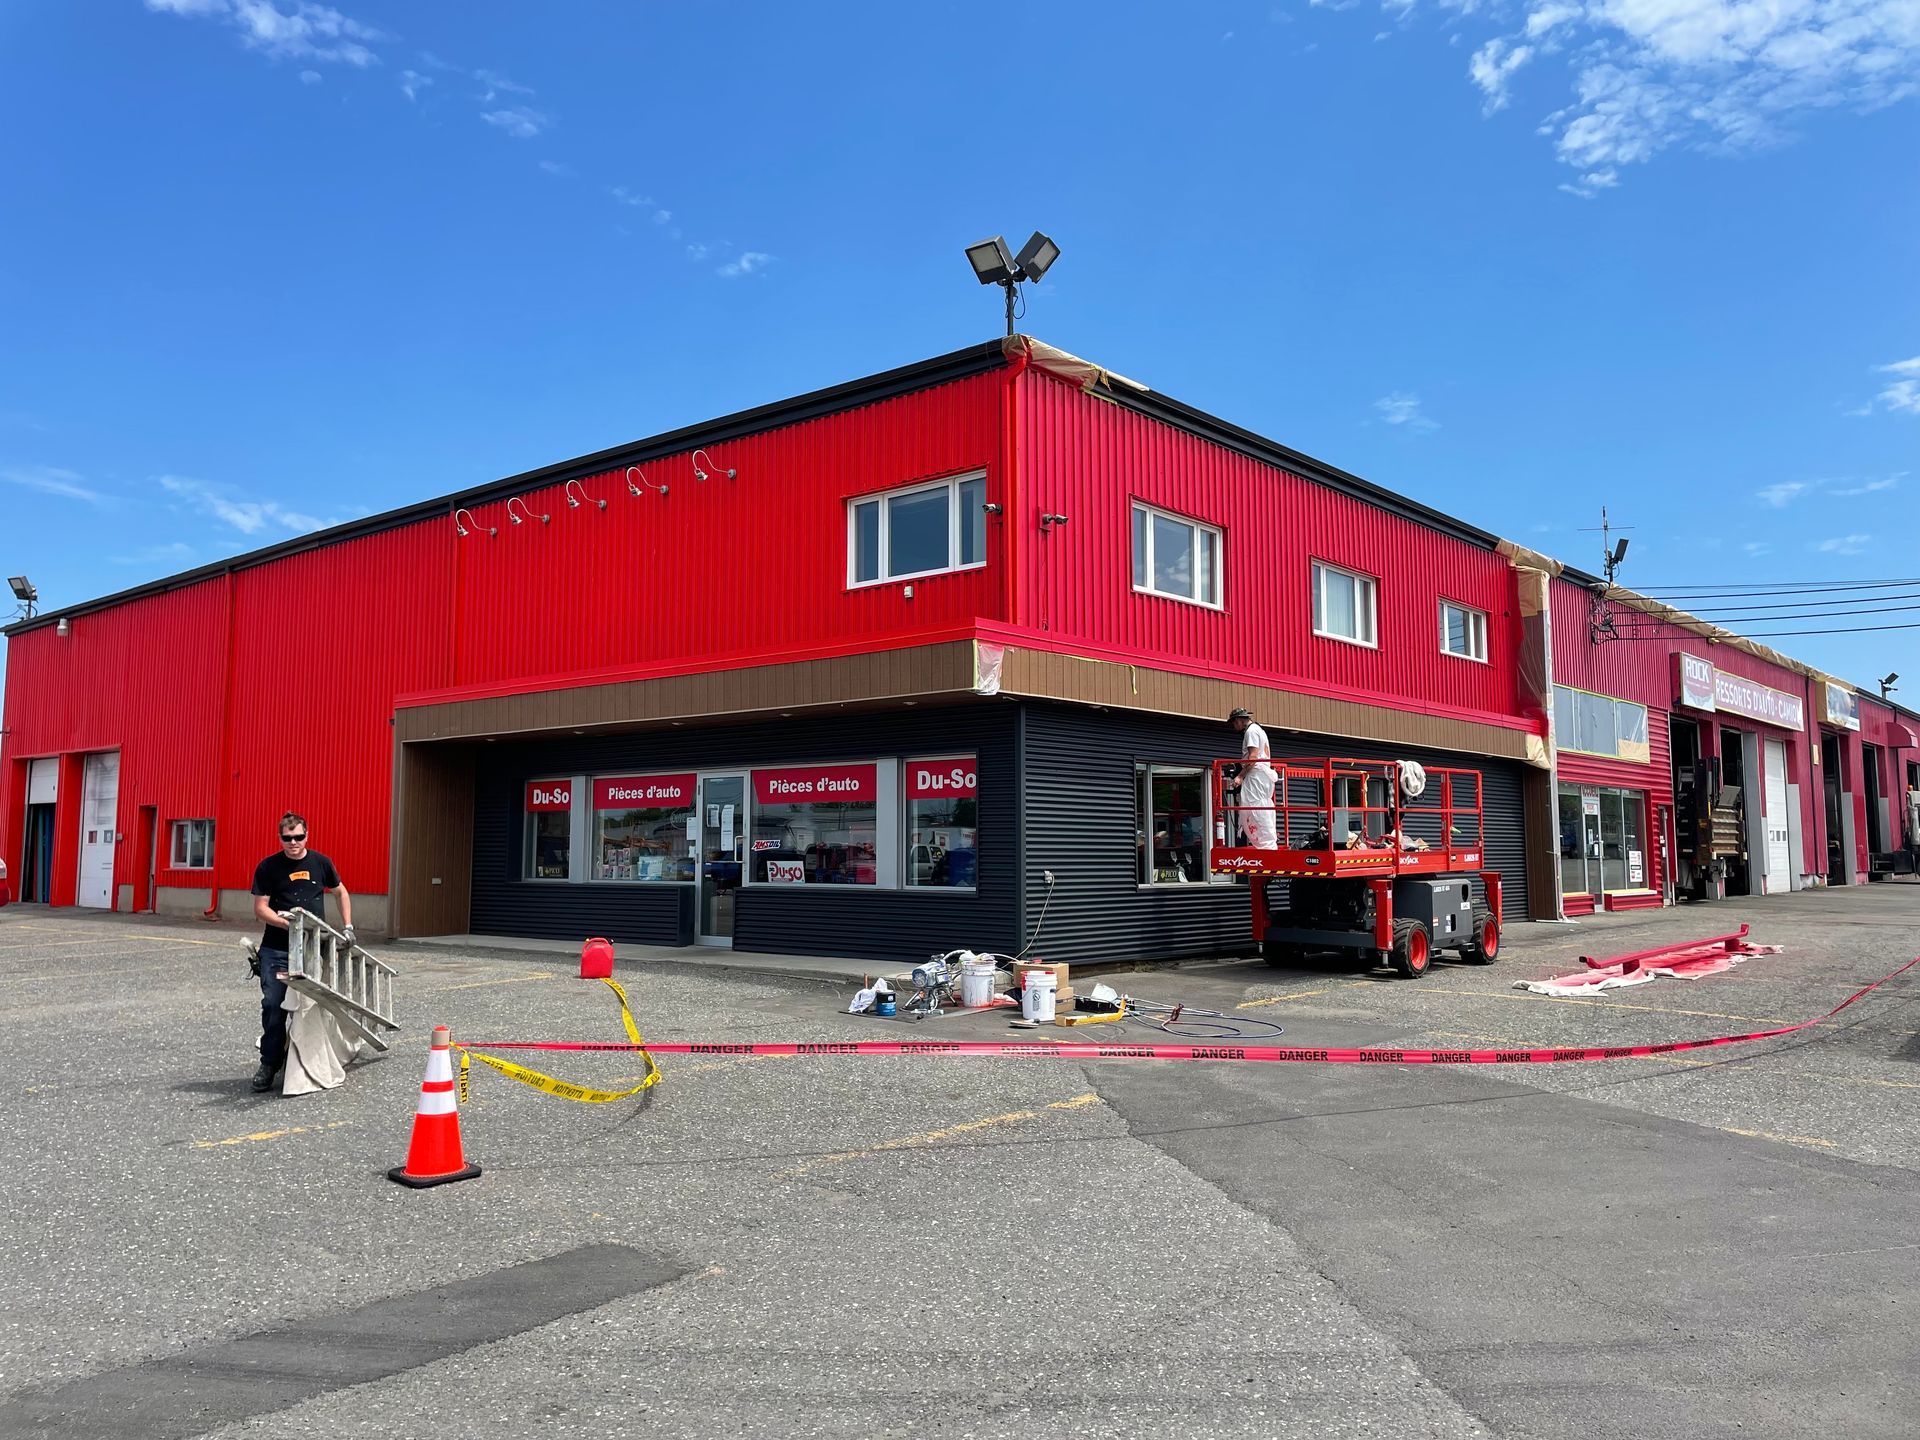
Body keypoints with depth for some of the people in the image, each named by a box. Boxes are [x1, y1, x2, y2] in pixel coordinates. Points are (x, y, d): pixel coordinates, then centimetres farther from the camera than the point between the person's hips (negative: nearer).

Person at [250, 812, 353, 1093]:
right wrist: (287, 922, -18)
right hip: (276, 949, -2)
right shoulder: (268, 867, 0)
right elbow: (260, 909, -2)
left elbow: (341, 893, 22)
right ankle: (269, 1064, 4)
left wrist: (347, 927, 14)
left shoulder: (320, 863, 7)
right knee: (273, 1005, -8)